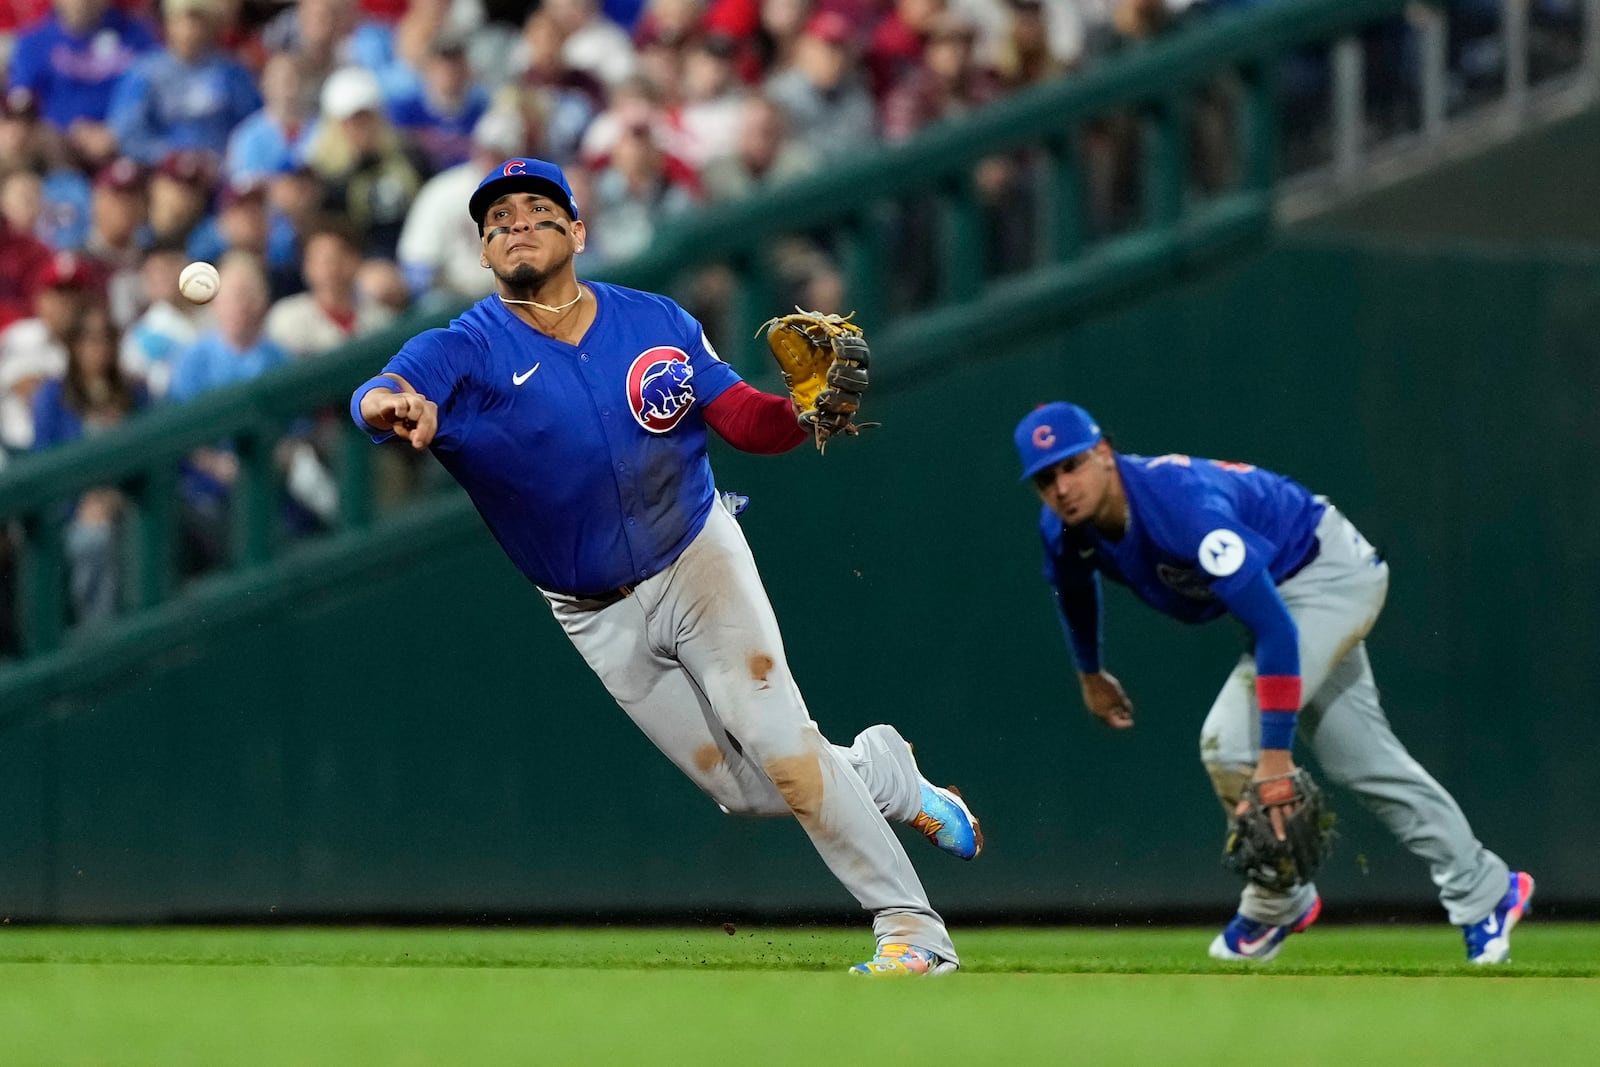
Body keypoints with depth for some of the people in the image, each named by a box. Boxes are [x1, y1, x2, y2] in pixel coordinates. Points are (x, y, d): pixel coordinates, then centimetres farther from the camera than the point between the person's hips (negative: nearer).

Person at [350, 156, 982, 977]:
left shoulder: (655, 323, -6)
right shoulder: (465, 352, -15)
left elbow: (746, 420, -5)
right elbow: (379, 396, -35)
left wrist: (804, 411, -29)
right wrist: (392, 406, -61)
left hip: (699, 564, -1)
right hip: (599, 621, 1)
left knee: (778, 746, -17)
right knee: (744, 789, 2)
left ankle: (911, 927, -8)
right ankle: (881, 775, 31)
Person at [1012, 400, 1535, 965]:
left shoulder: (1182, 505, -38)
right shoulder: (1065, 529, -12)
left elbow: (1273, 627, -40)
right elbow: (1073, 588, 16)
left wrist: (1276, 754, -41)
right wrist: (1090, 675, 30)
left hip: (1333, 573, -9)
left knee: (1231, 741, -20)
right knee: (1362, 761, 13)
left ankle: (1277, 903, 3)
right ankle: (1486, 893, 27)